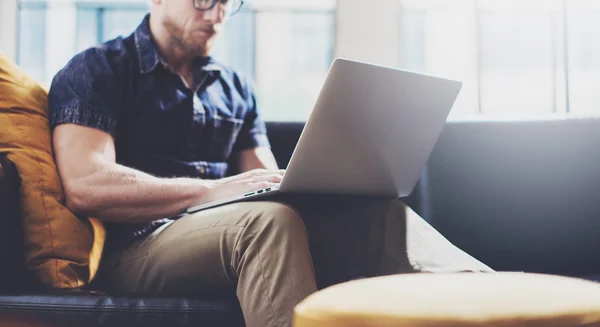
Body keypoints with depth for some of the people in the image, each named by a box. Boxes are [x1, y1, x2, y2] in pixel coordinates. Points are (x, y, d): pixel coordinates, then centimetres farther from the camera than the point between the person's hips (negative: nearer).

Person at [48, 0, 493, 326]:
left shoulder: (235, 88, 21)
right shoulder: (97, 71, 4)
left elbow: (270, 187, 18)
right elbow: (86, 186, -11)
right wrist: (214, 190, -19)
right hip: (140, 247, -5)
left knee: (377, 211, -21)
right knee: (268, 220, -37)